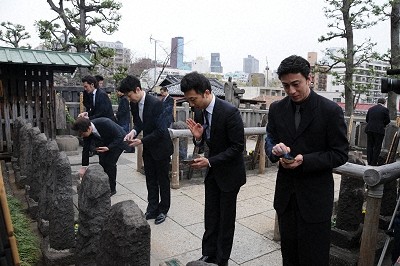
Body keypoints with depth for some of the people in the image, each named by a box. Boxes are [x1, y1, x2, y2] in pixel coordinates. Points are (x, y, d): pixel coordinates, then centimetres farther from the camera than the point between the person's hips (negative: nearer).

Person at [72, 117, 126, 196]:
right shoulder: (87, 132, -17)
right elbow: (86, 149, -7)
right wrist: (84, 166, -6)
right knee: (102, 162, -3)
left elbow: (119, 137, -29)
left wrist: (108, 148, -39)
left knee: (110, 163, -15)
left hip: (119, 141, -6)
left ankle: (111, 189, 0)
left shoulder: (105, 123, -37)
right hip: (106, 143, 6)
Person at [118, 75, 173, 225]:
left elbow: (160, 130, -26)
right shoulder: (134, 104, -3)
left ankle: (163, 210, 24)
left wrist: (141, 141, -25)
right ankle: (152, 209, 28)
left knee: (163, 180, 8)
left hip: (161, 147, -7)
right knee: (150, 179, 15)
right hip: (148, 148, 7)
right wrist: (133, 131, -13)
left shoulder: (155, 103, -26)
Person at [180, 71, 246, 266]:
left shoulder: (230, 112, -25)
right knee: (210, 217, 15)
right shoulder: (199, 113, -5)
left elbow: (238, 147, -22)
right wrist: (198, 137, -17)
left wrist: (210, 161, -27)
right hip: (212, 171, 6)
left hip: (229, 173, -6)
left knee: (226, 218, 9)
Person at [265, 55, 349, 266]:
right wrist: (275, 150, -17)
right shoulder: (276, 109, 1)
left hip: (315, 196, -4)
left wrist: (305, 161, -23)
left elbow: (340, 154, -8)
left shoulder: (331, 110, -11)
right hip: (285, 193, 4)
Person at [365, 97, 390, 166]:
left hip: (369, 129, 4)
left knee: (369, 146, 11)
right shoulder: (385, 109, -5)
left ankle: (369, 161, 14)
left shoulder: (370, 109, 8)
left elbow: (367, 119, 10)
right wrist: (383, 125, 16)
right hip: (379, 130, -4)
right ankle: (374, 162, 6)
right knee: (377, 147, 4)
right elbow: (388, 120, -3)